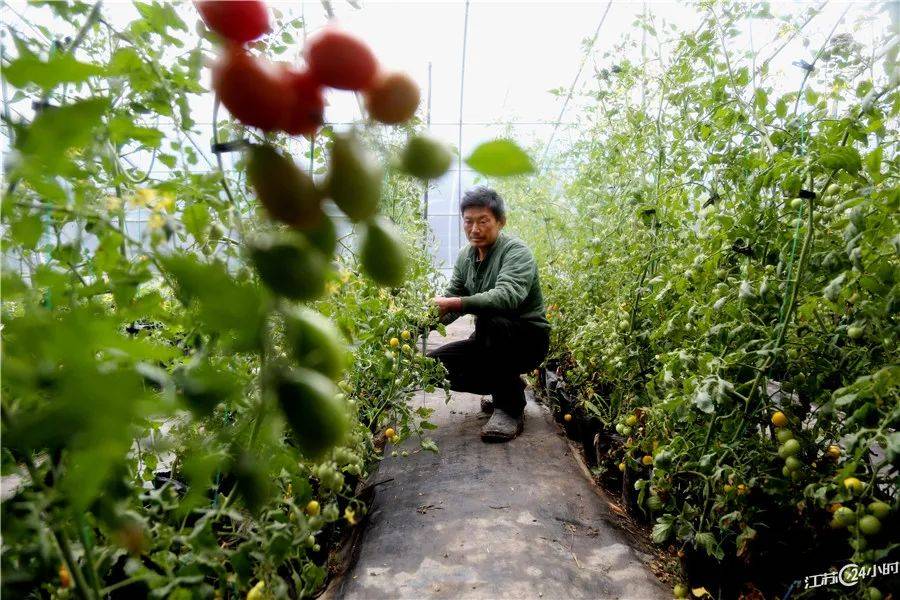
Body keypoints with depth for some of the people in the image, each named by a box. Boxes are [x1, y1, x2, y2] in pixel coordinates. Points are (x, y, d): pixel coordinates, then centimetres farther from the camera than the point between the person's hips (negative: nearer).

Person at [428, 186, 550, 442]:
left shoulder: (516, 252, -19)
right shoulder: (465, 256, 4)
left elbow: (507, 296, -38)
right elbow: (450, 300, 0)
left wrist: (455, 304, -46)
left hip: (528, 339, -7)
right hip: (492, 344, 7)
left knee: (490, 319, -37)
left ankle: (511, 407, -18)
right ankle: (509, 385, 11)